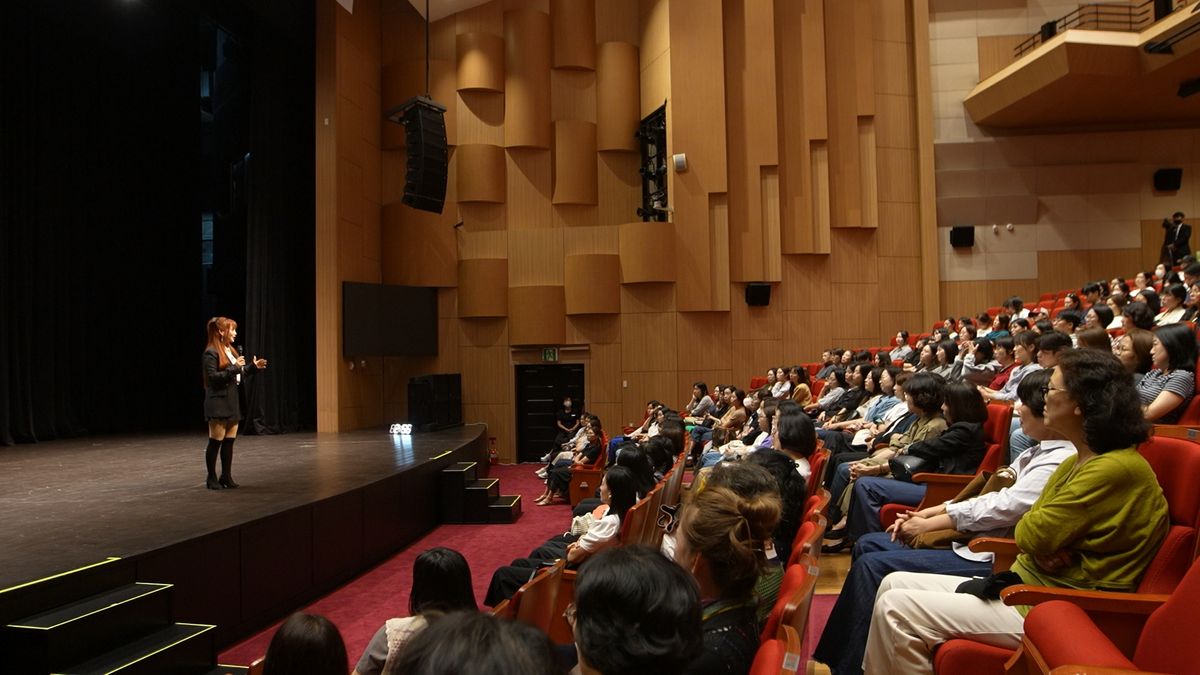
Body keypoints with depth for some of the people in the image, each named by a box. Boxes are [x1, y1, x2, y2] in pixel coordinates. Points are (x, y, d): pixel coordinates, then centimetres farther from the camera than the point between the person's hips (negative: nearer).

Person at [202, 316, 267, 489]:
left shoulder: (231, 350, 14)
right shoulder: (211, 353, -13)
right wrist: (234, 367, -23)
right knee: (215, 442, -2)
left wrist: (253, 366, 8)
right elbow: (213, 377, -20)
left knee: (229, 441, 10)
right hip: (218, 403, -9)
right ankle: (212, 478, 6)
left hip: (232, 401, 9)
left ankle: (226, 476, 18)